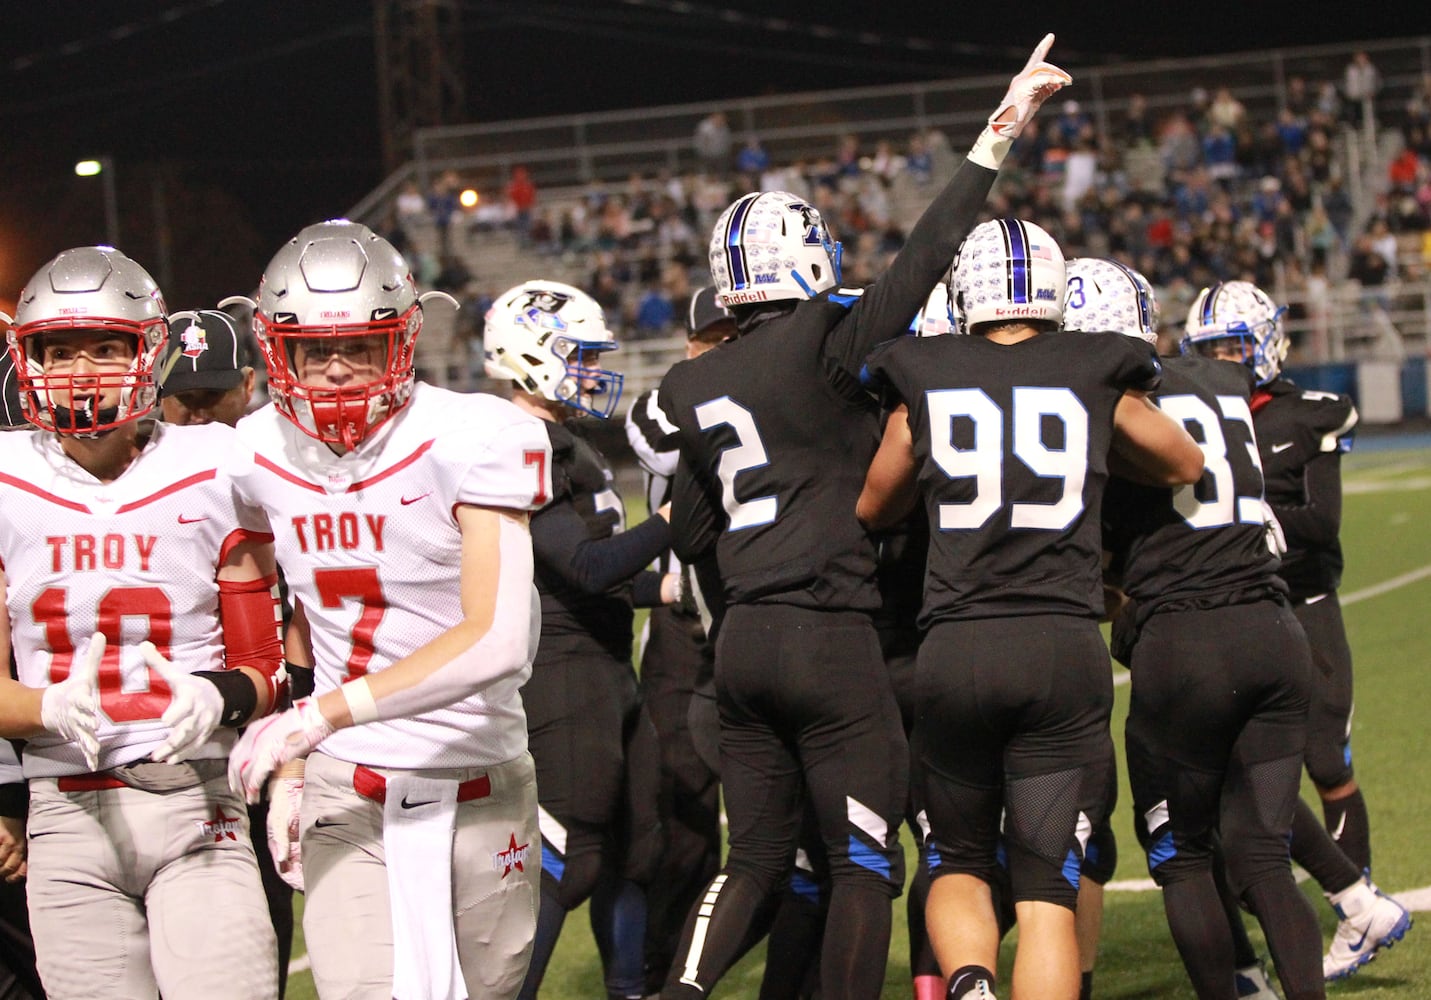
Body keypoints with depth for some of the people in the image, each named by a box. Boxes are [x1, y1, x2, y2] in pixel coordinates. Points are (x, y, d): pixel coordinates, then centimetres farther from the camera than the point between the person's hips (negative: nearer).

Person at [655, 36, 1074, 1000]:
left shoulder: (696, 389, 10)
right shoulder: (821, 348, -10)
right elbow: (920, 264, -15)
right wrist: (996, 140, -15)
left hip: (741, 640, 7)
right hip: (830, 636, -7)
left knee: (755, 860, 16)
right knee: (866, 865, 3)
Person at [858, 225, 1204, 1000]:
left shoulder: (926, 384, 6)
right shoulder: (1098, 383, 6)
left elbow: (872, 511, 21)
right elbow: (1186, 465, 25)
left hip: (955, 646, 0)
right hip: (1066, 645, 0)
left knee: (958, 865, 17)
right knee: (1047, 891, 5)